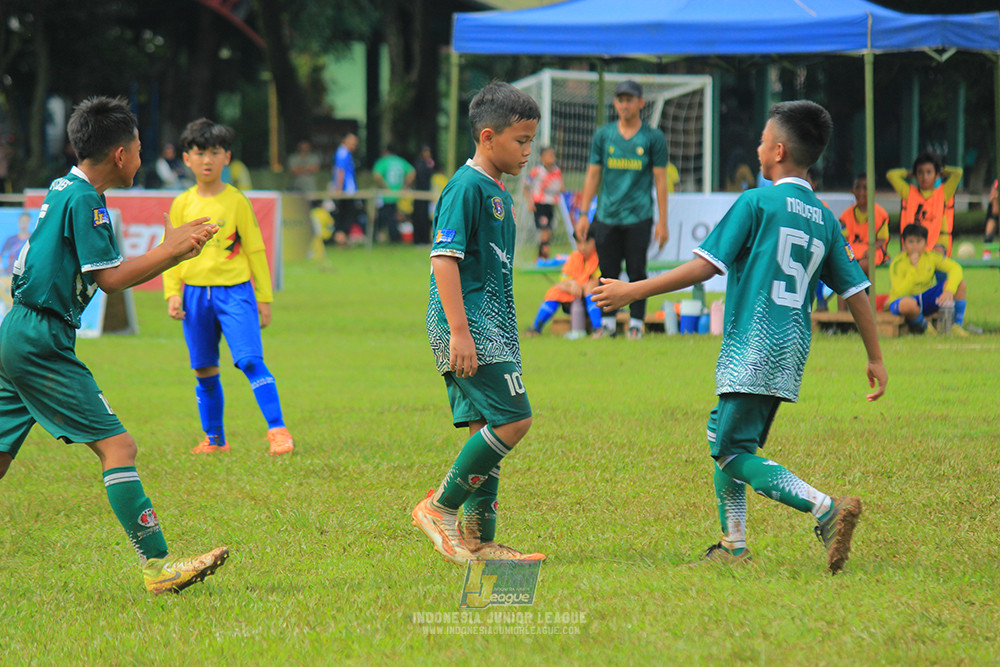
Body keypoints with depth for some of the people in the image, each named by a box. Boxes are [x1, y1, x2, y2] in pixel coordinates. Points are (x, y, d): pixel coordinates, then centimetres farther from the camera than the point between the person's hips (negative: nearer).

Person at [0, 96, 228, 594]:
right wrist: (172, 252, -5)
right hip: (42, 342, -10)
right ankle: (157, 566, -14)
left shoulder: (62, 190, 17)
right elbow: (111, 278, -14)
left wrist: (172, 249, 15)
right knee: (117, 446, -11)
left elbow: (102, 272, 20)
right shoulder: (84, 200, -12)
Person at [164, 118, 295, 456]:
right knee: (204, 369, 8)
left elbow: (254, 250, 6)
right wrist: (173, 293, 2)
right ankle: (214, 439, 20)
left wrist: (263, 298, 6)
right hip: (195, 293, 3)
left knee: (250, 360, -16)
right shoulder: (182, 204, 7)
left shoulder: (237, 200, 1)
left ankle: (278, 429, -17)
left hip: (235, 289, -3)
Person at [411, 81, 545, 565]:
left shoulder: (498, 192, 18)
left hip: (489, 326, 10)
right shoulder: (467, 188, -12)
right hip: (467, 324, -10)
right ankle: (439, 507, -7)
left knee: (487, 428, 7)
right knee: (513, 418, -15)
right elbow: (444, 257, -18)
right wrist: (459, 330, -24)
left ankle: (479, 541, 9)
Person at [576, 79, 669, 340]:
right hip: (607, 217, 2)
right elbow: (593, 175, 11)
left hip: (638, 217, -2)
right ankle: (608, 323, 11)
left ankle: (636, 323, 4)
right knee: (608, 272, 3)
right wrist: (584, 214, 4)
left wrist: (662, 222, -3)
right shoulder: (603, 135, 9)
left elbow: (660, 181, 2)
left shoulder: (653, 138, 3)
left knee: (637, 272, -3)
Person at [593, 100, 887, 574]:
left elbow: (706, 265, -11)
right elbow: (855, 290, 13)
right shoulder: (825, 219, 13)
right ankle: (733, 547, 18)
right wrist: (876, 358, 21)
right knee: (722, 435, 20)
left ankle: (827, 509, -25)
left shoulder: (756, 203, -6)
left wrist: (634, 291, -6)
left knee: (735, 454, -9)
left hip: (754, 348, -8)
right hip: (792, 351, 8)